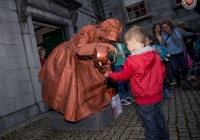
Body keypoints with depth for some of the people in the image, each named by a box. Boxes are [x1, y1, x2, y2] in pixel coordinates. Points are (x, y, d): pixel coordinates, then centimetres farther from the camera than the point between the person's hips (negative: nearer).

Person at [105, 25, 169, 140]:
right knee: (159, 116, 24)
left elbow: (122, 76, -10)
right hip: (157, 94, 7)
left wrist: (109, 75, 6)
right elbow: (162, 72, 5)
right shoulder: (154, 54, -3)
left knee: (149, 121, 12)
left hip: (144, 98, -7)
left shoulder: (131, 60, -22)